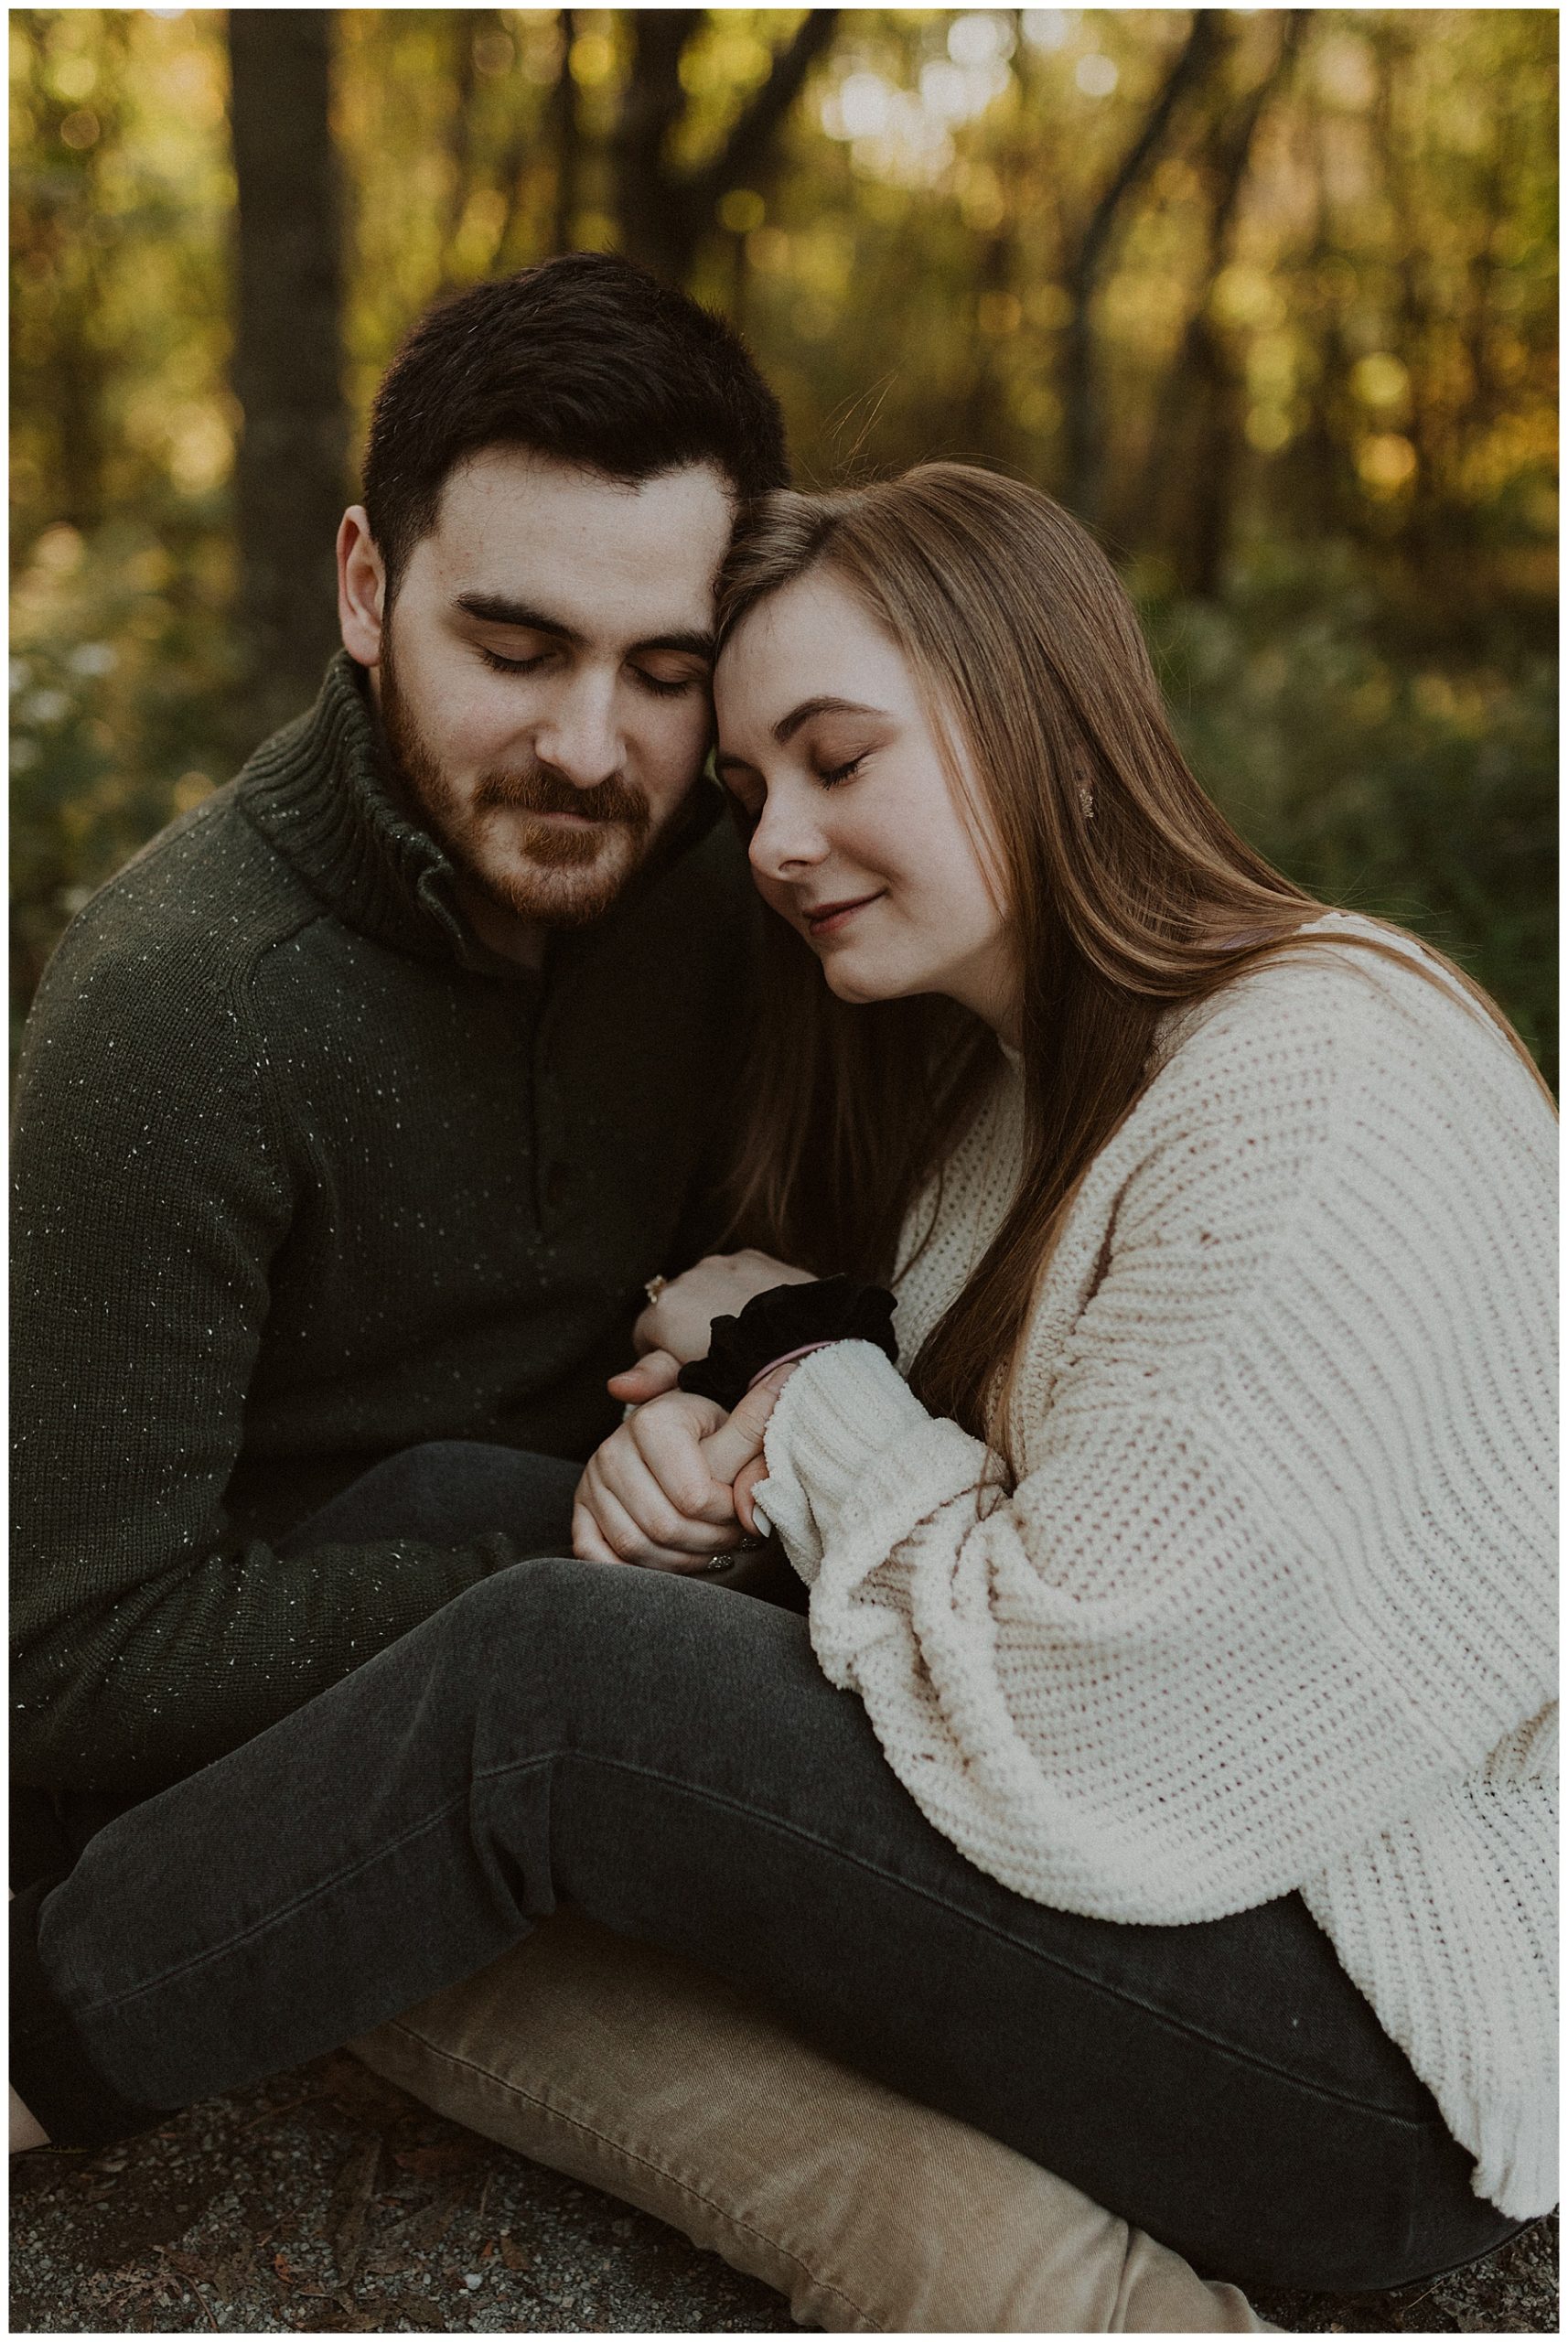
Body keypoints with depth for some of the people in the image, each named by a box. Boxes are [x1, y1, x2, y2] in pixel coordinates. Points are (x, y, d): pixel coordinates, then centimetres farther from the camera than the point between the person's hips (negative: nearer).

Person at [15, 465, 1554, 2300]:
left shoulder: (1317, 1119, -25)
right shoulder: (1022, 1077, 6)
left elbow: (1062, 1742, -25)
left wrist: (808, 1374, -12)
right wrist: (712, 1439, -9)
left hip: (1397, 2074, -9)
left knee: (545, 1682, -20)